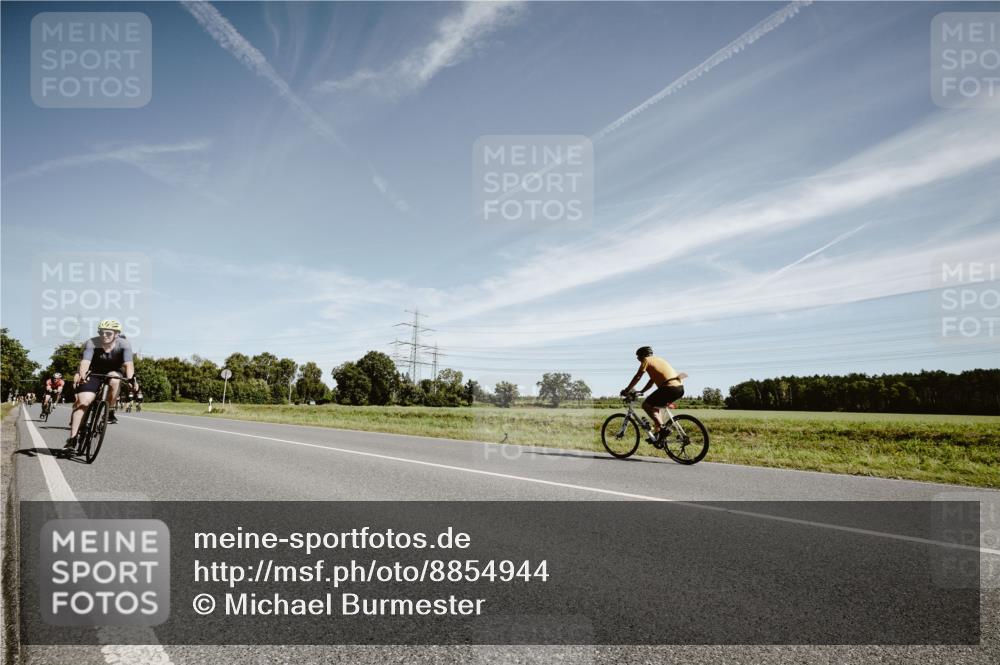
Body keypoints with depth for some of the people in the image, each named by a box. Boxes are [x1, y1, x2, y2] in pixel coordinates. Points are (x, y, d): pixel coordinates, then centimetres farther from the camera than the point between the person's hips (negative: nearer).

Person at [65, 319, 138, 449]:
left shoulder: (124, 344, -22)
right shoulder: (91, 343, -20)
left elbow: (128, 363, -33)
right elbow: (85, 361, -32)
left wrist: (131, 378, -51)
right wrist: (81, 375, -51)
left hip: (113, 373, 0)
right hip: (93, 374, 0)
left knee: (114, 379, -35)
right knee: (83, 401, -15)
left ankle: (110, 410, -14)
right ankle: (73, 437, -7)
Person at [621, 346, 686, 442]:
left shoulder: (647, 360, 3)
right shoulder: (657, 359, 28)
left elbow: (637, 377, 1)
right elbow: (652, 381, 32)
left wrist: (627, 390, 9)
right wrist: (641, 391, 33)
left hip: (669, 388, -9)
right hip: (680, 388, 9)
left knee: (646, 405, 2)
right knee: (654, 405, 25)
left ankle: (662, 428, -8)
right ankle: (657, 433, 22)